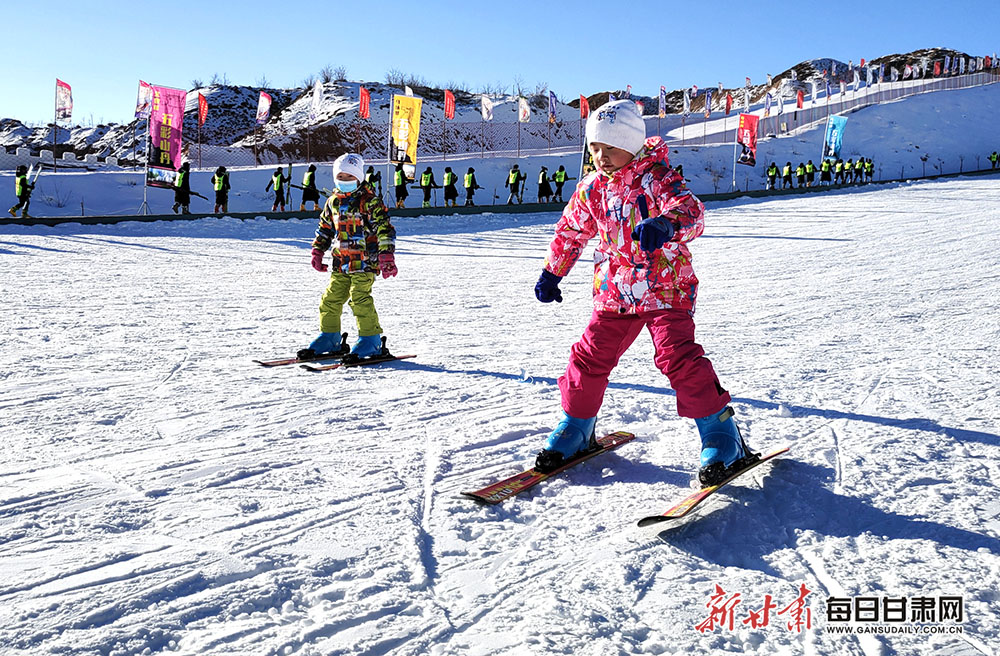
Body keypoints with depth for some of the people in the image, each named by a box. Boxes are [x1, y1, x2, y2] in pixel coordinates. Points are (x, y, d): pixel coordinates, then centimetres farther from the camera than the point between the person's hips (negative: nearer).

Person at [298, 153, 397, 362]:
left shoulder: (369, 200, -6)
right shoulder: (333, 201, 13)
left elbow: (384, 228, -9)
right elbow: (325, 228, 25)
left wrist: (386, 256, -16)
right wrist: (317, 251, 19)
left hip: (364, 261, -6)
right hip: (341, 262, 7)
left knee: (359, 299, -14)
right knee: (331, 299, 7)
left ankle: (370, 339, -3)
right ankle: (329, 338, 21)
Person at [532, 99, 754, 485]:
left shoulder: (657, 178, -12)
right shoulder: (592, 187, 6)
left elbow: (691, 211, -29)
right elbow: (571, 231, 20)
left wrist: (666, 224, -51)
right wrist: (552, 273, 23)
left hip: (666, 288, -5)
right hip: (615, 291, 5)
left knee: (678, 357, -16)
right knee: (590, 358, 4)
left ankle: (722, 439, -3)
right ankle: (576, 429, 26)